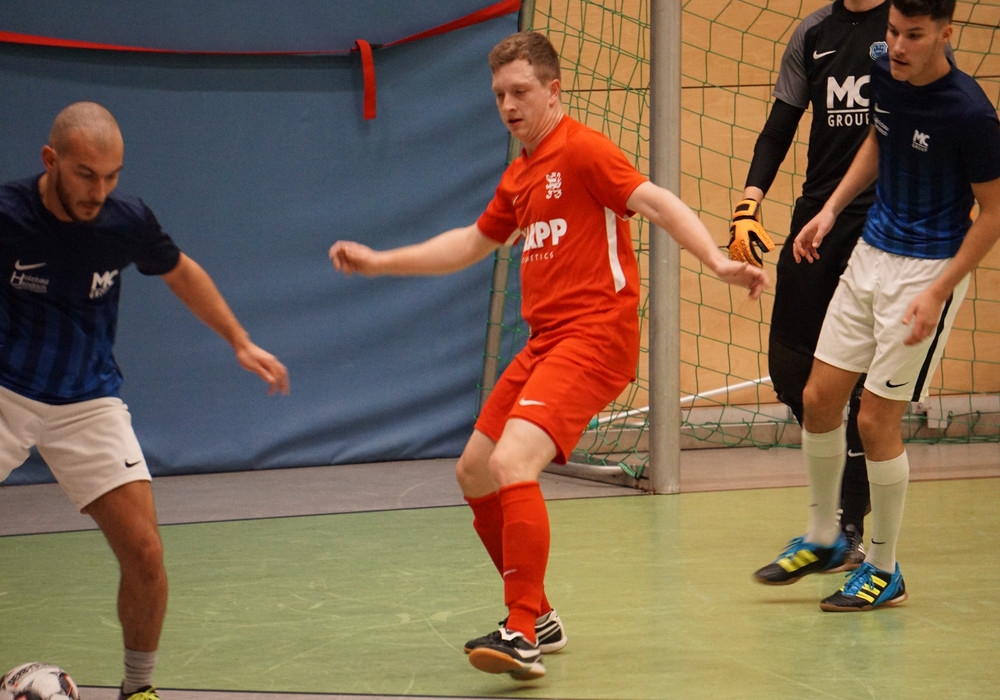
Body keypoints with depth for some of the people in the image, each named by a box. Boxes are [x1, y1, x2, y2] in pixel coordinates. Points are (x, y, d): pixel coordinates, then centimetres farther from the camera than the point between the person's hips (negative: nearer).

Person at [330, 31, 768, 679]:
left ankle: (524, 638, -24)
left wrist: (717, 260, -33)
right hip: (544, 341, 10)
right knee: (474, 473, 13)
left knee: (511, 463, -25)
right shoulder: (520, 176, 19)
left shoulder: (582, 150, -7)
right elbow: (472, 243, 34)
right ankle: (538, 618, 25)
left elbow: (658, 203, -18)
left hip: (595, 334, -10)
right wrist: (379, 261, 34)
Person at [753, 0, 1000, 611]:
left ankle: (885, 571, 12)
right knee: (819, 399, 7)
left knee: (876, 421, -5)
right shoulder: (885, 74, -1)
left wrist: (939, 292, -18)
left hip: (930, 270, -7)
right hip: (871, 255, 7)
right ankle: (822, 538, 28)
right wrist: (832, 209, 12)